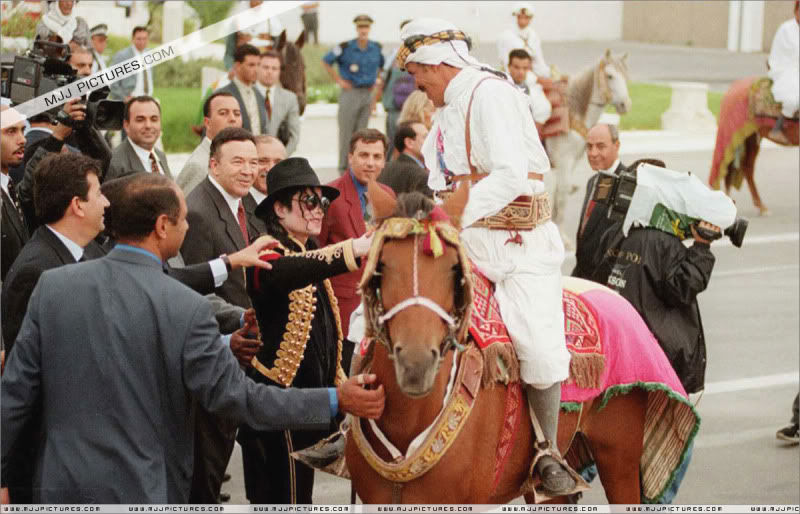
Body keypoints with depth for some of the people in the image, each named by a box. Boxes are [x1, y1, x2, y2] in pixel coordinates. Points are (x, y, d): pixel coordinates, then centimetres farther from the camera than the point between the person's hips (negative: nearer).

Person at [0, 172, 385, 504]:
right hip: (143, 492, -3)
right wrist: (336, 401, -5)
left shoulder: (52, 286, -4)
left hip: (60, 486, 4)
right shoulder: (187, 310, -16)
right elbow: (236, 395, -13)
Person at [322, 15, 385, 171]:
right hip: (350, 93, -4)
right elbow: (326, 61, 1)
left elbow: (382, 64, 26)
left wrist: (378, 79, 12)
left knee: (361, 131, 7)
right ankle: (344, 167, 5)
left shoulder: (376, 48, 5)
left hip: (368, 93, 4)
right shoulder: (345, 48, -9)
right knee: (346, 131, -2)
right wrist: (338, 80, -2)